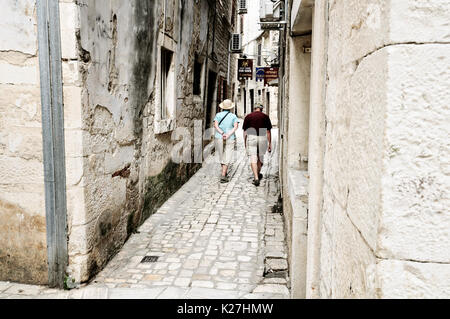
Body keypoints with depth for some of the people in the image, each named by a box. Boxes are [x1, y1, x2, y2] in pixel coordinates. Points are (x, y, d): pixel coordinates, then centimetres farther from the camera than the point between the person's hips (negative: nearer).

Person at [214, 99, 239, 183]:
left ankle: (225, 173, 29)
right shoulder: (233, 116, 2)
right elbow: (236, 127, -14)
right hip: (230, 140, -2)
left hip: (219, 138, 2)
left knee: (222, 157, 17)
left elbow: (215, 125, -12)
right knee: (227, 158, -2)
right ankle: (223, 176, -13)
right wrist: (228, 135, -20)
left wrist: (222, 133, -20)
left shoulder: (218, 115, 4)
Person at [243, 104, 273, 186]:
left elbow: (245, 132, 4)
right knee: (260, 157, 20)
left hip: (251, 138, -1)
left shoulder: (248, 117, 3)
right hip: (262, 139, 2)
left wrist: (245, 144, 12)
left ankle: (256, 178, -10)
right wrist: (270, 144, 7)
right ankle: (258, 174, 37)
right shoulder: (265, 117, 4)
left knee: (253, 159, -1)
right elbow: (268, 131, 2)